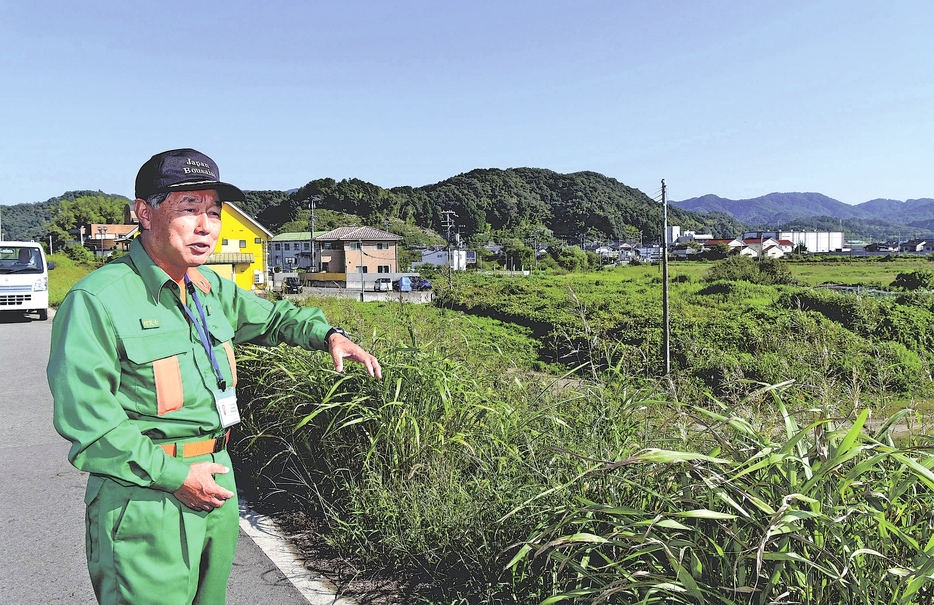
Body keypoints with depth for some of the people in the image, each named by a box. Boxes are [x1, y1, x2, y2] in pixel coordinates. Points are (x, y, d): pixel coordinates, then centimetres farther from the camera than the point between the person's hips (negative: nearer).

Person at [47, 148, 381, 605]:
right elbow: (85, 419, -19)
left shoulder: (210, 288, 6)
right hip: (145, 495, -7)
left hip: (216, 480, 8)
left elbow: (271, 317, 23)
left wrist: (328, 334, 6)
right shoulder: (99, 298, -17)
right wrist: (173, 475, -20)